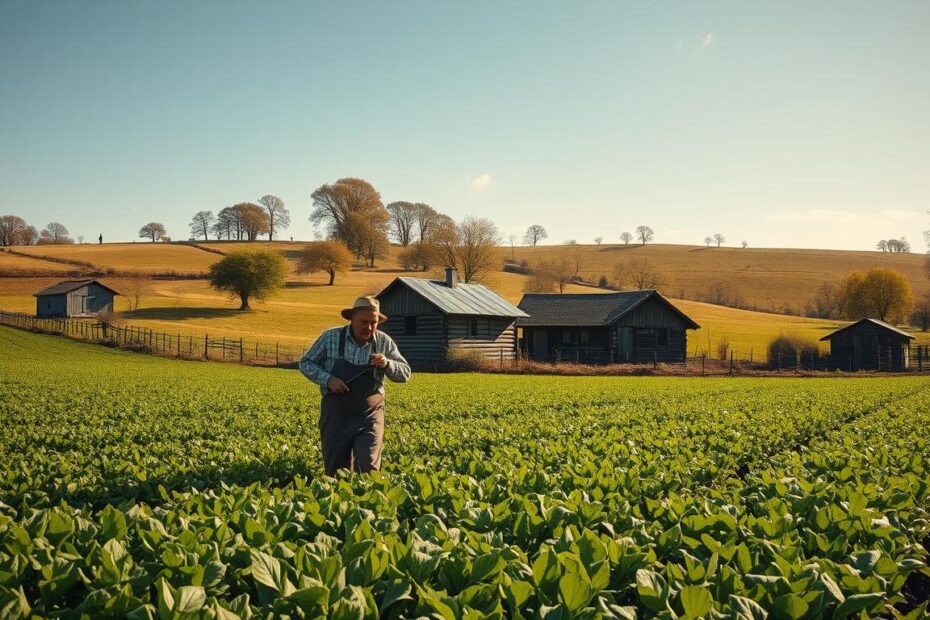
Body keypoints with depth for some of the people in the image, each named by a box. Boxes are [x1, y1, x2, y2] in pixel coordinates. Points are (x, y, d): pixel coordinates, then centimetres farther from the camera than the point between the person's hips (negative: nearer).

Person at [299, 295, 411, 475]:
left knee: (369, 470, -8)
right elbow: (305, 362, 4)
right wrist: (327, 379, -13)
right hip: (336, 415, 0)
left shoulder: (384, 342, -1)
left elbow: (405, 374, 1)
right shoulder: (331, 337, -5)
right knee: (335, 472, 8)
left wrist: (387, 364, -20)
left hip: (370, 417, 0)